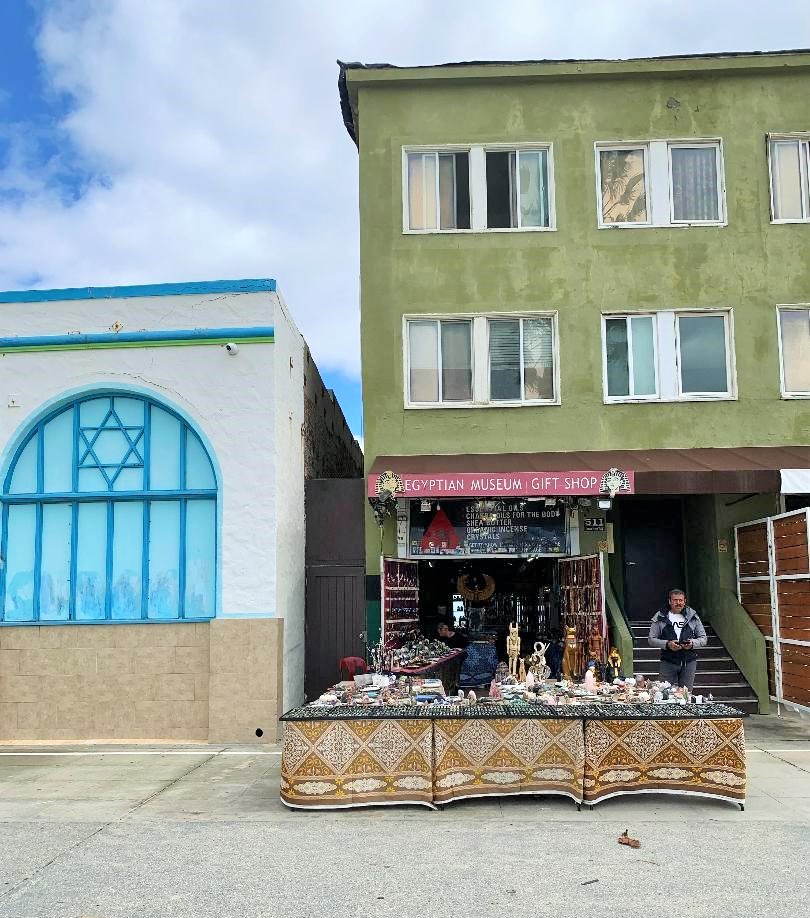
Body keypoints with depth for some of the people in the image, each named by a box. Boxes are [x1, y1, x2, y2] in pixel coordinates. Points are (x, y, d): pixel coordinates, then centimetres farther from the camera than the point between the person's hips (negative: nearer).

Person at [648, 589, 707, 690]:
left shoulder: (693, 617, 8)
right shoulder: (660, 617, 3)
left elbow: (703, 639, 11)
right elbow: (651, 640, 2)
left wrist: (692, 643, -11)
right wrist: (667, 644, -14)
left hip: (689, 662, 1)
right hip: (668, 662, -1)